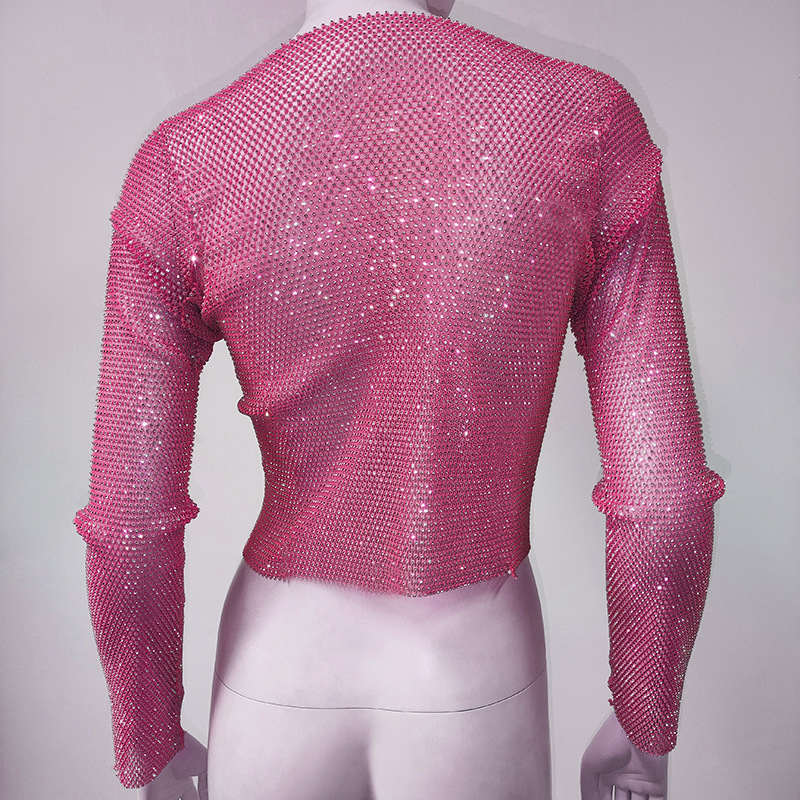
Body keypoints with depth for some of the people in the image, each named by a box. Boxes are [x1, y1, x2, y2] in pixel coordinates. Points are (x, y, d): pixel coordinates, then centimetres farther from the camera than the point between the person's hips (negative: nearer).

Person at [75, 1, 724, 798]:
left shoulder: (179, 171, -16)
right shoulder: (593, 126, -16)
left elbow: (129, 532, -15)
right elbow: (663, 500, -16)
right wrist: (645, 729, 4)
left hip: (281, 687, 1)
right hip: (475, 701, 0)